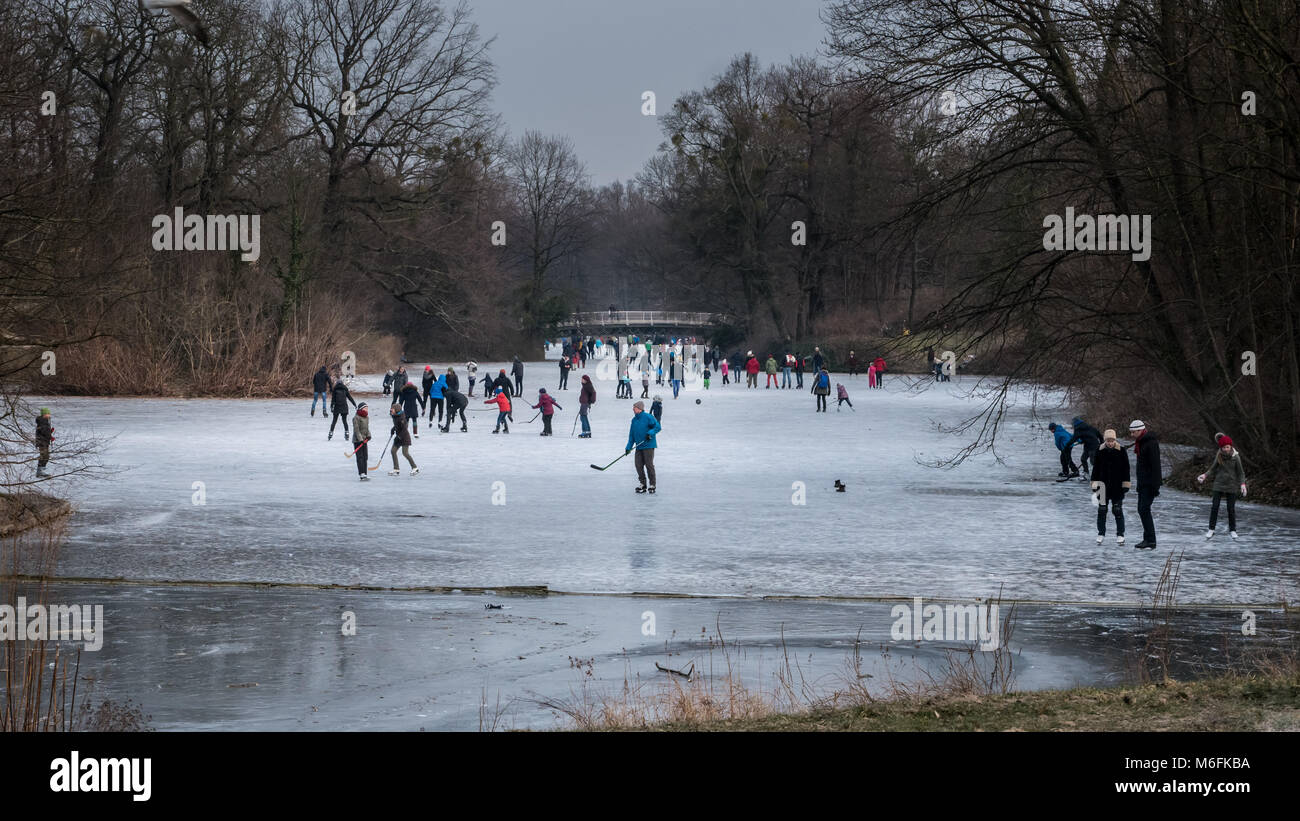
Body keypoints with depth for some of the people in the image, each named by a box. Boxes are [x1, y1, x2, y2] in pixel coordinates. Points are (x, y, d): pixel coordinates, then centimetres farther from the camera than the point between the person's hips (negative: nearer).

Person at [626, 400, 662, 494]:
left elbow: (658, 427, -11)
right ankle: (642, 485, 14)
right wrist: (629, 447, 10)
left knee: (649, 465, -4)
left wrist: (650, 433, -26)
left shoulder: (648, 417, -9)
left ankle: (652, 485, 4)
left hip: (648, 446, -7)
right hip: (639, 447, 7)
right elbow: (631, 435, 16)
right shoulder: (634, 420, 13)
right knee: (639, 465, 3)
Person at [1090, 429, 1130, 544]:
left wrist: (1126, 484, -2)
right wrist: (1095, 484, 2)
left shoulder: (1121, 451, -2)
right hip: (1103, 486, 2)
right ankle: (1101, 534, 16)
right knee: (1102, 510, 5)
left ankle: (1120, 534, 9)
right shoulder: (1100, 451, 1)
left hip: (1117, 486, -2)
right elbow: (1095, 468, 6)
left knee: (1118, 510, 0)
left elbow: (1126, 468, 2)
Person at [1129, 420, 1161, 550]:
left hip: (1150, 483, -10)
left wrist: (1155, 485, -22)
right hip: (1142, 483, 10)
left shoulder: (1151, 443, -15)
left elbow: (1155, 465, -19)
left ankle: (1151, 541, -12)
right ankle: (1147, 539, 16)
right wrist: (1139, 483, 24)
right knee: (1141, 509, 11)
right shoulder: (1140, 443, 15)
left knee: (1144, 509, -13)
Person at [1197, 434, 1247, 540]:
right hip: (1219, 485, 2)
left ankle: (1232, 530, 16)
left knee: (1231, 508, 2)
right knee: (1214, 507, -3)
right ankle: (1211, 530, 3)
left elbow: (1240, 472, -5)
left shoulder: (1236, 457, -11)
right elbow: (1213, 469, 5)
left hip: (1231, 486, -2)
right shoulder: (1219, 456, -4)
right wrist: (1205, 476, -10)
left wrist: (1242, 484, -17)